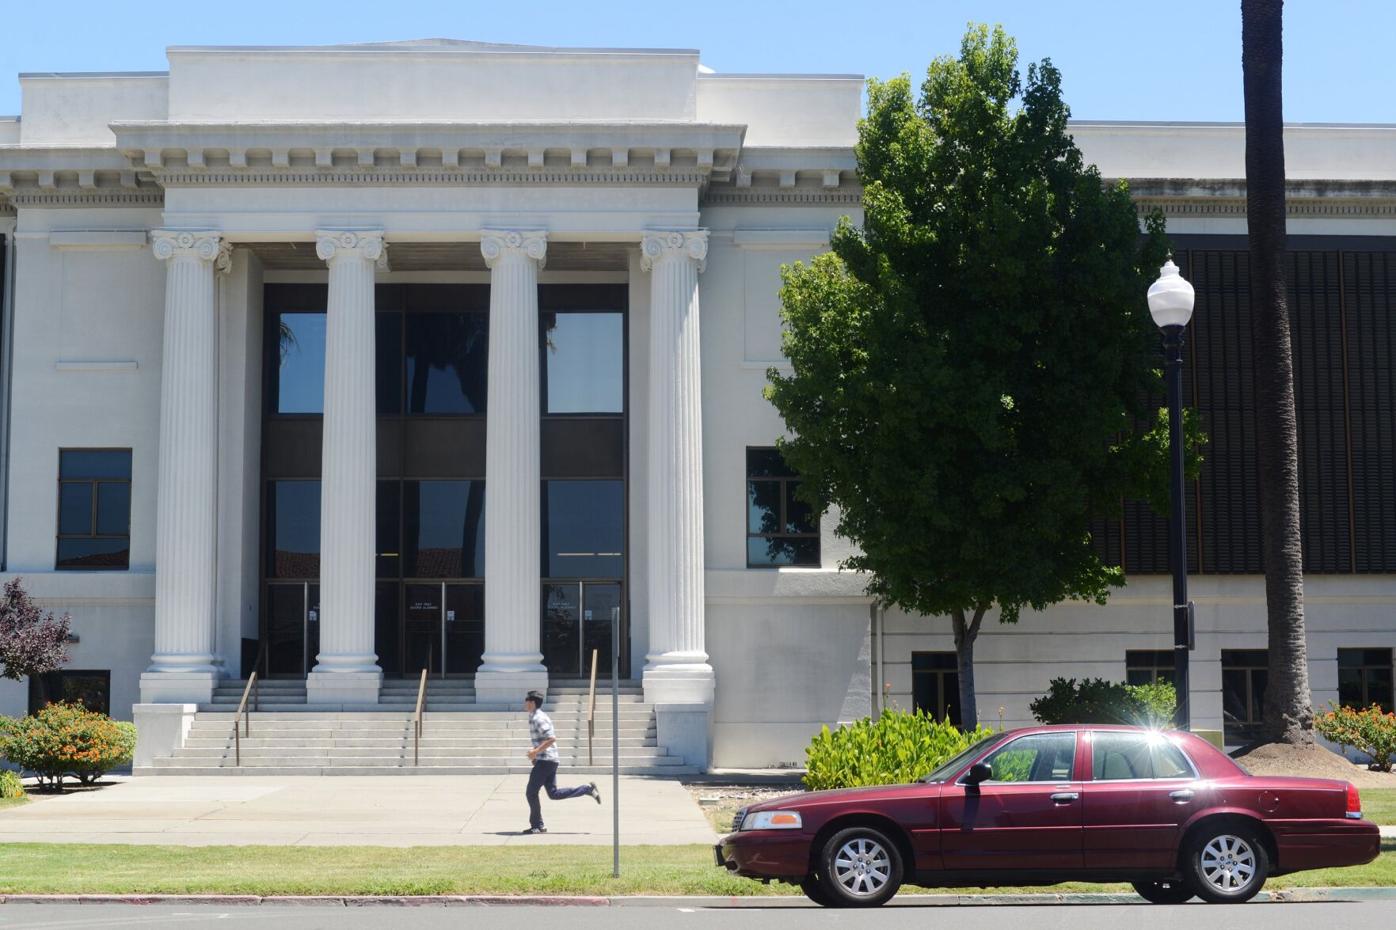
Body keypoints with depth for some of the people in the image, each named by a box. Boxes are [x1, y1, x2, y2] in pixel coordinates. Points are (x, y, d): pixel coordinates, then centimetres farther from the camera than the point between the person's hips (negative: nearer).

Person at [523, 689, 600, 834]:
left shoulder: (538, 719, -14)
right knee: (553, 794, 9)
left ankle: (537, 826, 3)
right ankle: (587, 789, 7)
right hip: (550, 761, 10)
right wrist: (536, 752, 19)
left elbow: (552, 738, -23)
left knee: (531, 793, -3)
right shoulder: (536, 717, 18)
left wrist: (536, 751, -21)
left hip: (544, 761, -10)